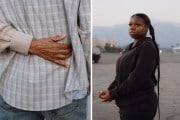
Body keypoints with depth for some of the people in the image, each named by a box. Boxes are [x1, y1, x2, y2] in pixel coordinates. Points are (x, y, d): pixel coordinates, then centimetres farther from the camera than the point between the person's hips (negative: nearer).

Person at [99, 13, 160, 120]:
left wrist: (113, 94, -16)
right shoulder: (130, 47, 14)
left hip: (140, 104, -8)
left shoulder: (147, 47, -13)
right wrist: (109, 90, -3)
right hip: (128, 103, 8)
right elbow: (121, 75, 13)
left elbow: (138, 78, -21)